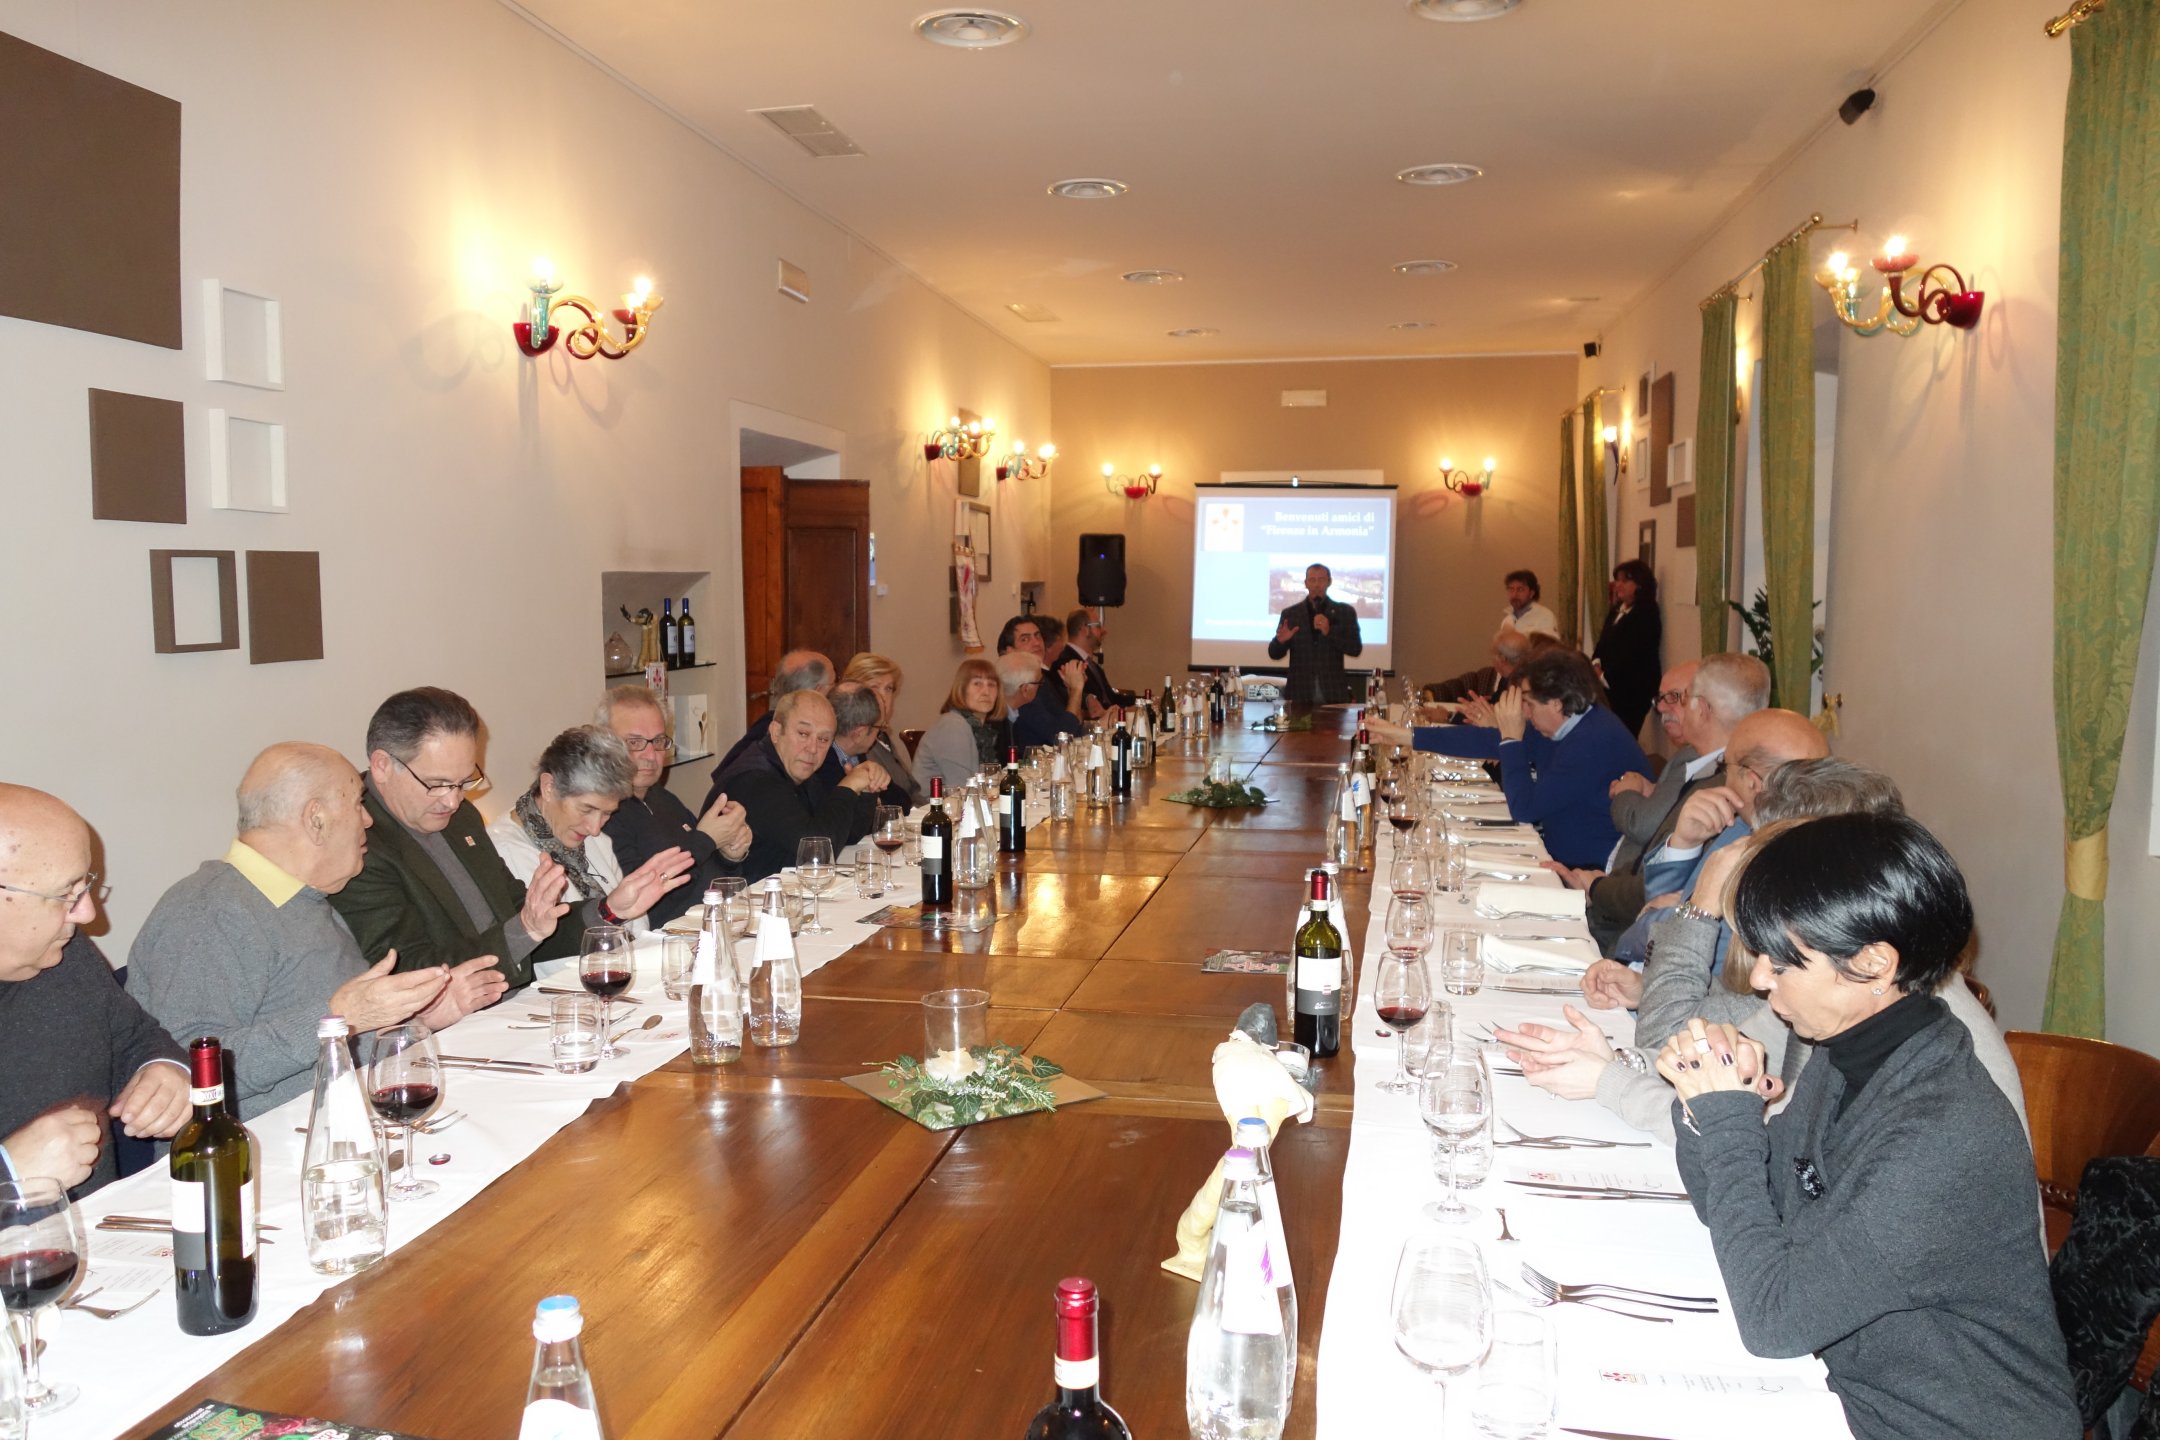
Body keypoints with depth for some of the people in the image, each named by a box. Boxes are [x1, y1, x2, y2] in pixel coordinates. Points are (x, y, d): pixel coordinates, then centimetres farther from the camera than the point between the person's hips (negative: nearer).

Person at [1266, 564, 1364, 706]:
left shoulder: (1345, 612, 5)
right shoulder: (1290, 613, 7)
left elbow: (1356, 649, -2)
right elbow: (1274, 654, 6)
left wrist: (1330, 632, -16)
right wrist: (1280, 641, -17)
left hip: (1334, 695, 0)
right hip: (1300, 695, 0)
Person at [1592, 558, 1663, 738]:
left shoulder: (1647, 613, -10)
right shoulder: (1616, 610, 16)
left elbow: (1633, 655, -16)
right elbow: (1603, 642, 16)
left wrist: (1606, 678, -13)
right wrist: (1596, 665, -3)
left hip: (1633, 690, -7)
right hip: (1611, 687, 7)